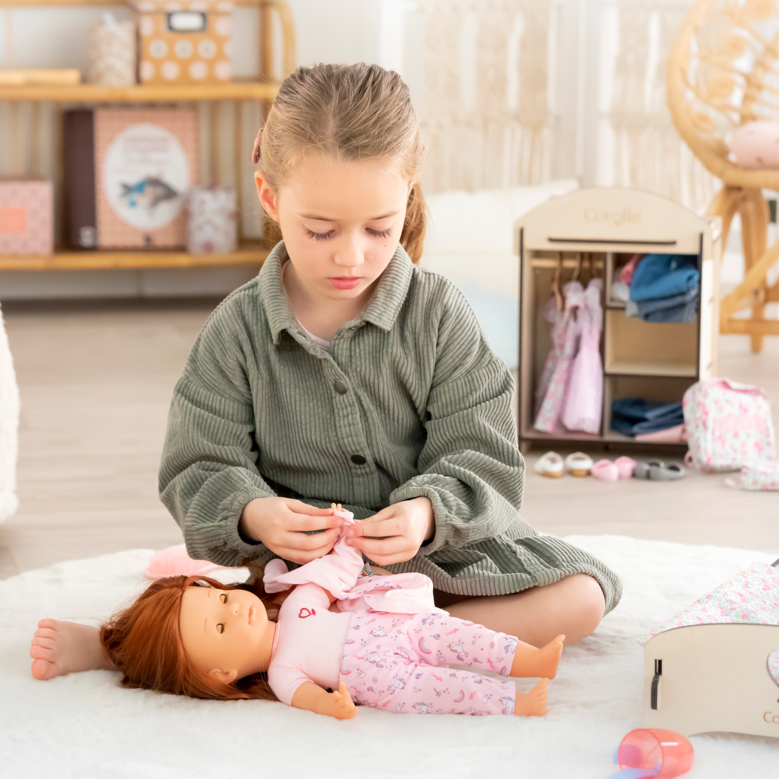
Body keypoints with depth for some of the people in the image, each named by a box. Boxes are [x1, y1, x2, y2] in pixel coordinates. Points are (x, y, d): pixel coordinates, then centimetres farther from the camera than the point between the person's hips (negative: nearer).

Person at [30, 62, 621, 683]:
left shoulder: (440, 314, -5)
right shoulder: (237, 330, -4)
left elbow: (480, 463, -9)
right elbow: (201, 473, -5)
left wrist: (426, 513, -31)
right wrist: (252, 513, -29)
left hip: (437, 546, 2)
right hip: (293, 562, -1)